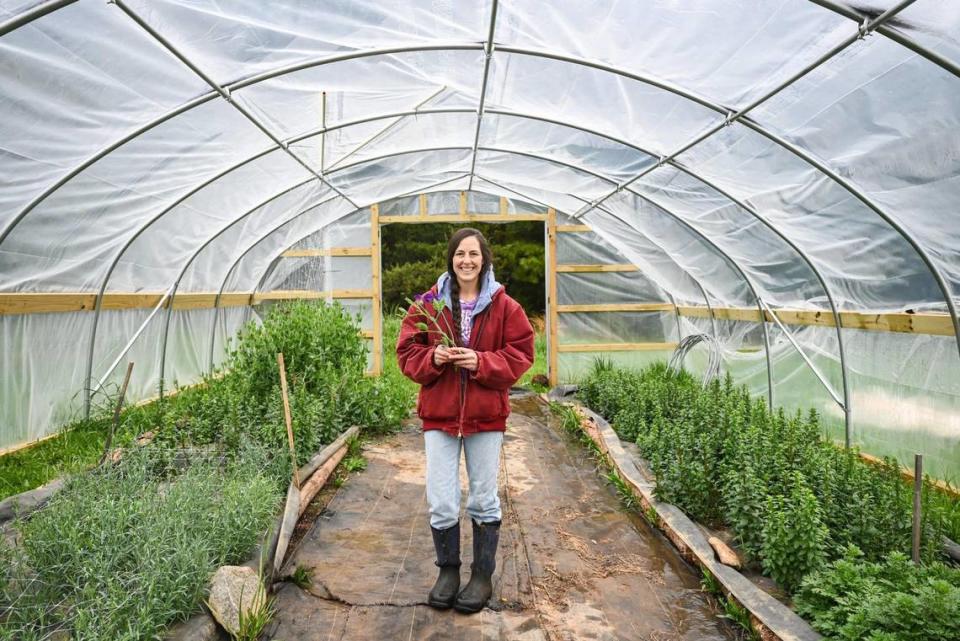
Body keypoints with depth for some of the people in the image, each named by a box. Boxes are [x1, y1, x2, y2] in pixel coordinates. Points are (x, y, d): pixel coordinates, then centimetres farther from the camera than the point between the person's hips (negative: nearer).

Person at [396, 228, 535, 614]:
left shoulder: (504, 306, 0)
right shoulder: (429, 304, 3)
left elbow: (519, 355, -2)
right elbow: (408, 352, 4)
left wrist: (481, 362, -17)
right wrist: (433, 357, -16)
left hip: (486, 415, 0)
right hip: (438, 413, 1)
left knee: (484, 500, 11)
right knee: (441, 503, 5)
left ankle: (483, 576, 29)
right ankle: (447, 570, 29)